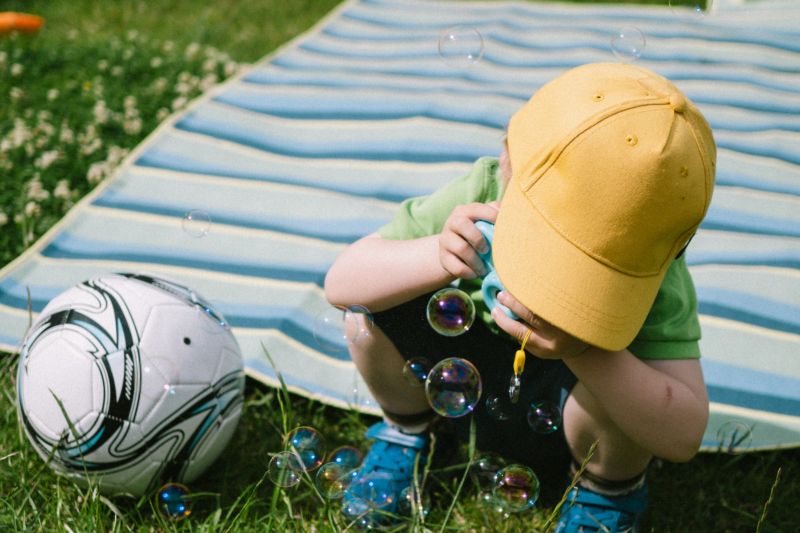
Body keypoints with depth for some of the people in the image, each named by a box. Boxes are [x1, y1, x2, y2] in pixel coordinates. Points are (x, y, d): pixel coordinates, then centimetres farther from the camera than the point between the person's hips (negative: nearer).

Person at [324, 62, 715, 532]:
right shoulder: (482, 195, -27)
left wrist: (582, 348, -49)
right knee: (370, 304, -22)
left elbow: (684, 436, -37)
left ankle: (608, 492, 1)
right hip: (463, 380, 2)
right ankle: (407, 429, 10)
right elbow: (341, 283, -23)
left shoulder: (656, 281, -32)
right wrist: (437, 257, -43)